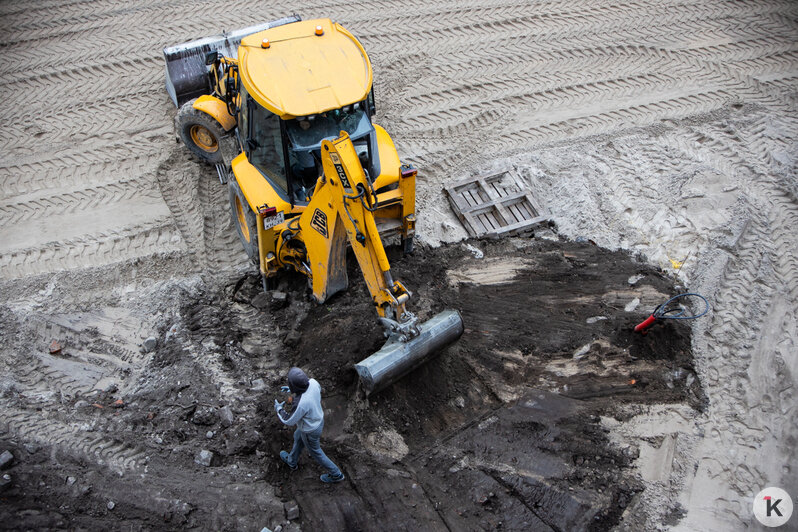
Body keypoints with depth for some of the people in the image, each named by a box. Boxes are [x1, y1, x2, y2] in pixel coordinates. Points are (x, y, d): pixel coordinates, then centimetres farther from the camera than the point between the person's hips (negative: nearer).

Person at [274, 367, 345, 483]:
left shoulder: (301, 404, -46)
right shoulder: (313, 381, -28)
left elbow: (290, 421, -25)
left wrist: (279, 409, -6)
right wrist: (293, 389, 2)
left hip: (310, 431, -7)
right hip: (318, 419, 7)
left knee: (316, 452, 22)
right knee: (298, 437, 34)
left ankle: (335, 474, 43)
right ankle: (292, 461, 62)